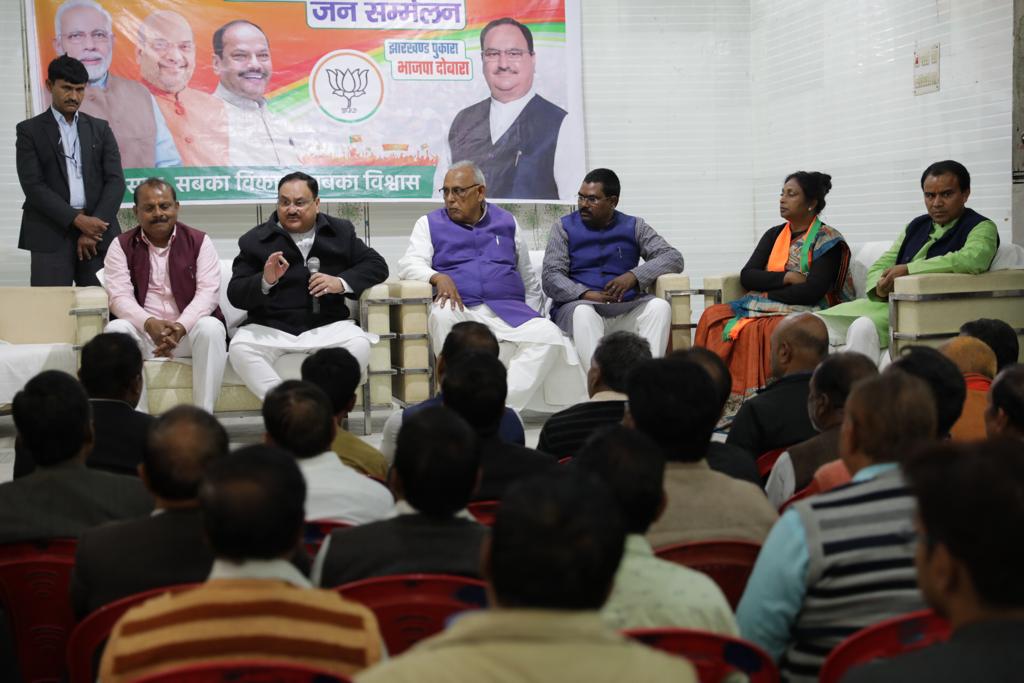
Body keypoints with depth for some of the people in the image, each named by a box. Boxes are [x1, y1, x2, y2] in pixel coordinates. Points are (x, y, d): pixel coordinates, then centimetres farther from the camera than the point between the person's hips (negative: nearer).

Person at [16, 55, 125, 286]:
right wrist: (77, 220, -14)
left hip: (97, 233, 2)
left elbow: (115, 181, 5)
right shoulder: (29, 130, 6)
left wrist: (92, 227, -7)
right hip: (51, 235, -2)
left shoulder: (100, 129, 14)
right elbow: (33, 185, -4)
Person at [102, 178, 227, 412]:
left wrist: (180, 327, -24)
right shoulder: (121, 246, 8)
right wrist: (149, 323, -26)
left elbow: (209, 292, -6)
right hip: (143, 332, 1)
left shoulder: (199, 242, 6)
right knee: (115, 329, -29)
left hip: (189, 329, -1)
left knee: (211, 328, -32)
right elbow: (120, 296, -5)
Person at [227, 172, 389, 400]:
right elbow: (235, 295, 0)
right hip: (269, 328, 0)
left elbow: (377, 265, 9)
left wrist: (341, 283, -9)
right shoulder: (255, 240, 6)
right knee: (239, 349, -31)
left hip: (326, 326, 1)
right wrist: (265, 281, -22)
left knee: (360, 345, -29)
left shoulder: (340, 231, 12)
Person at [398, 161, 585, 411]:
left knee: (548, 335, -27)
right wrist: (438, 277, -19)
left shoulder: (506, 222, 21)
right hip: (459, 308, -2)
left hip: (508, 308, 2)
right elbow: (408, 265, 1)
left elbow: (529, 281, 27)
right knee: (441, 315, -38)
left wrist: (529, 313, 13)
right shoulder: (430, 224, 16)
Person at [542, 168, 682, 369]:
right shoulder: (565, 227, 12)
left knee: (659, 306, -27)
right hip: (577, 305, -2)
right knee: (584, 311, -37)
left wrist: (634, 276, -13)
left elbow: (674, 258, 5)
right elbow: (550, 277, 1)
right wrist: (585, 294, -18)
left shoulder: (633, 227, 15)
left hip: (626, 311, 2)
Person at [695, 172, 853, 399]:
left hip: (805, 311, -6)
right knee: (713, 316, -20)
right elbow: (746, 276, 7)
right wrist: (786, 278, -8)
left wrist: (766, 293, -6)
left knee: (756, 328, -37)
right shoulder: (774, 235, 18)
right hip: (763, 307, 6)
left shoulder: (828, 241, -1)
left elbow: (812, 291, -13)